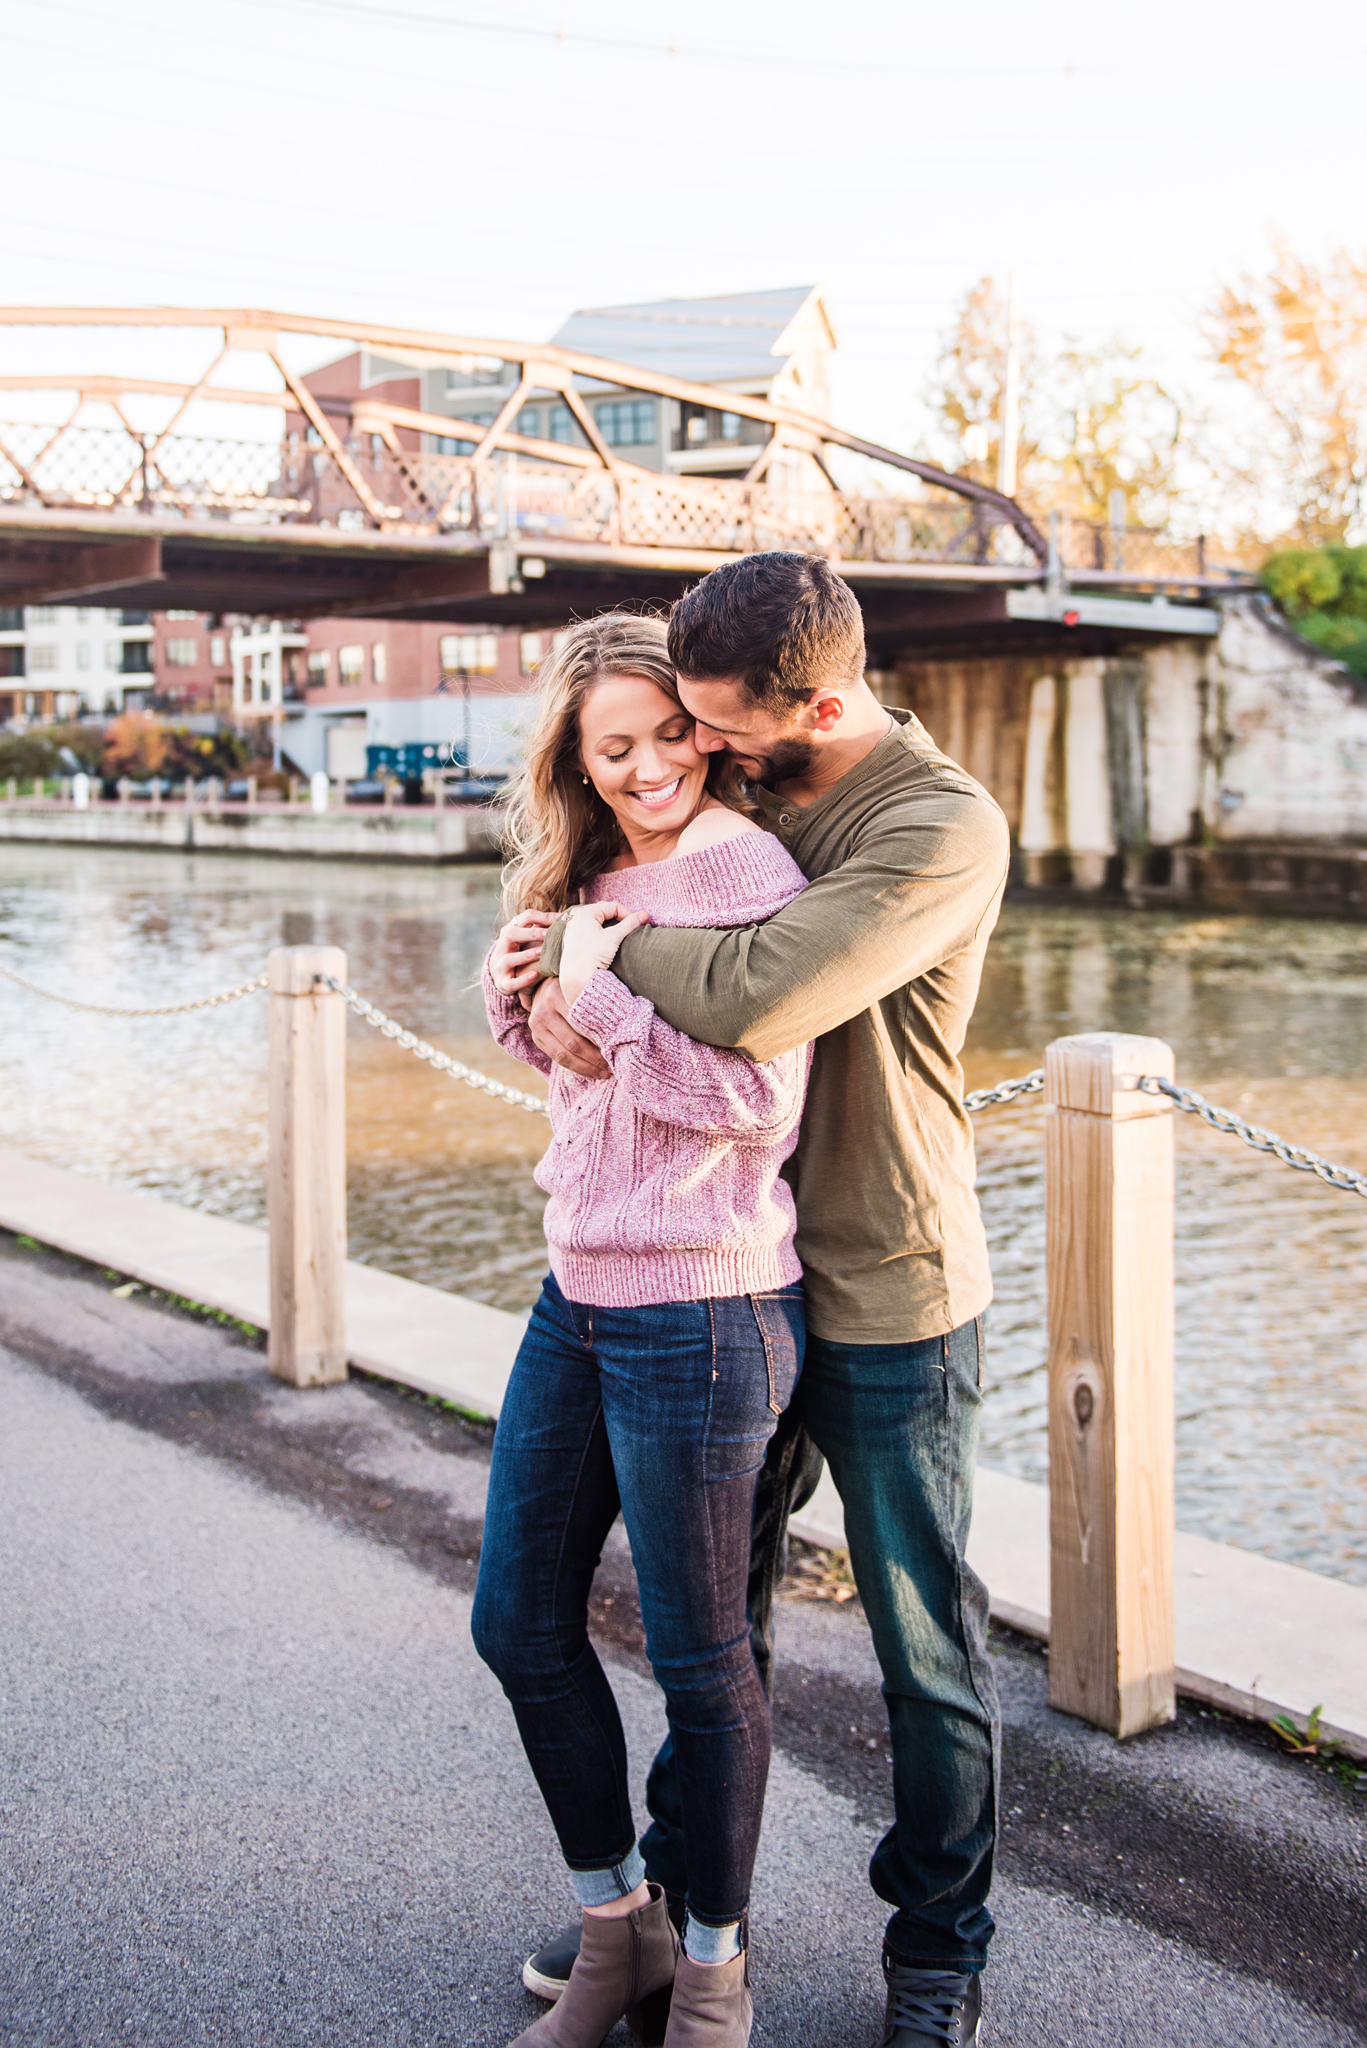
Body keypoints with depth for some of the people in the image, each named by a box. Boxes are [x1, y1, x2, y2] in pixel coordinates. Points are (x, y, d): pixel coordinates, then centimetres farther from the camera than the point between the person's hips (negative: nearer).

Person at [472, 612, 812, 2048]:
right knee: (520, 1626, 15)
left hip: (700, 1310, -8)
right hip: (577, 1295, 8)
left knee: (698, 1656, 7)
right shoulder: (590, 875, 10)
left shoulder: (746, 874, -13)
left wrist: (601, 987, -18)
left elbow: (755, 1100, -20)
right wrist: (516, 994, 2)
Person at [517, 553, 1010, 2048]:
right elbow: (562, 919, 11)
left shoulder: (942, 830, -21)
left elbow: (756, 1001, -34)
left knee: (926, 1649, 10)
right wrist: (545, 986, -12)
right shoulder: (742, 796, 3)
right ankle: (684, 1898, 37)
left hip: (889, 1303, -6)